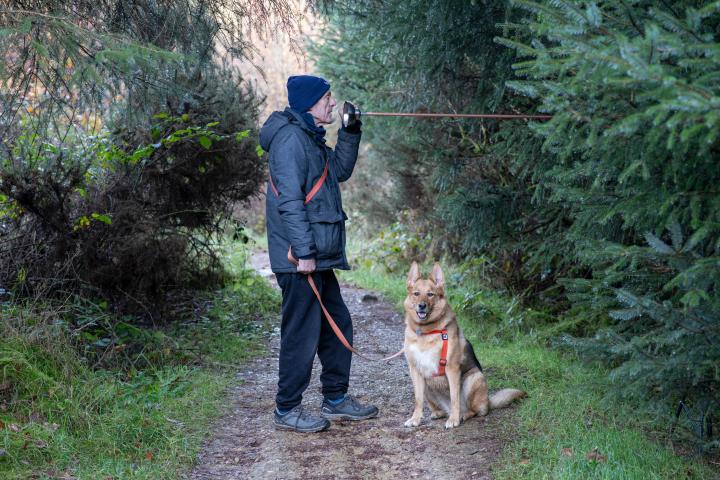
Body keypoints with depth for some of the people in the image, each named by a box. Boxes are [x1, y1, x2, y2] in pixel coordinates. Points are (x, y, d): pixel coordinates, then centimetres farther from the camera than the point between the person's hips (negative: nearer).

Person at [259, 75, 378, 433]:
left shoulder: (308, 138, 18)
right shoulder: (290, 137, -14)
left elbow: (340, 171, 28)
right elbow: (289, 199, -20)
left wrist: (350, 132, 17)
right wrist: (304, 252, -23)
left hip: (318, 256, 10)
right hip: (300, 258, -10)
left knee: (337, 326, 15)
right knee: (302, 332, -3)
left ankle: (336, 399, 27)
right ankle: (287, 409, 8)